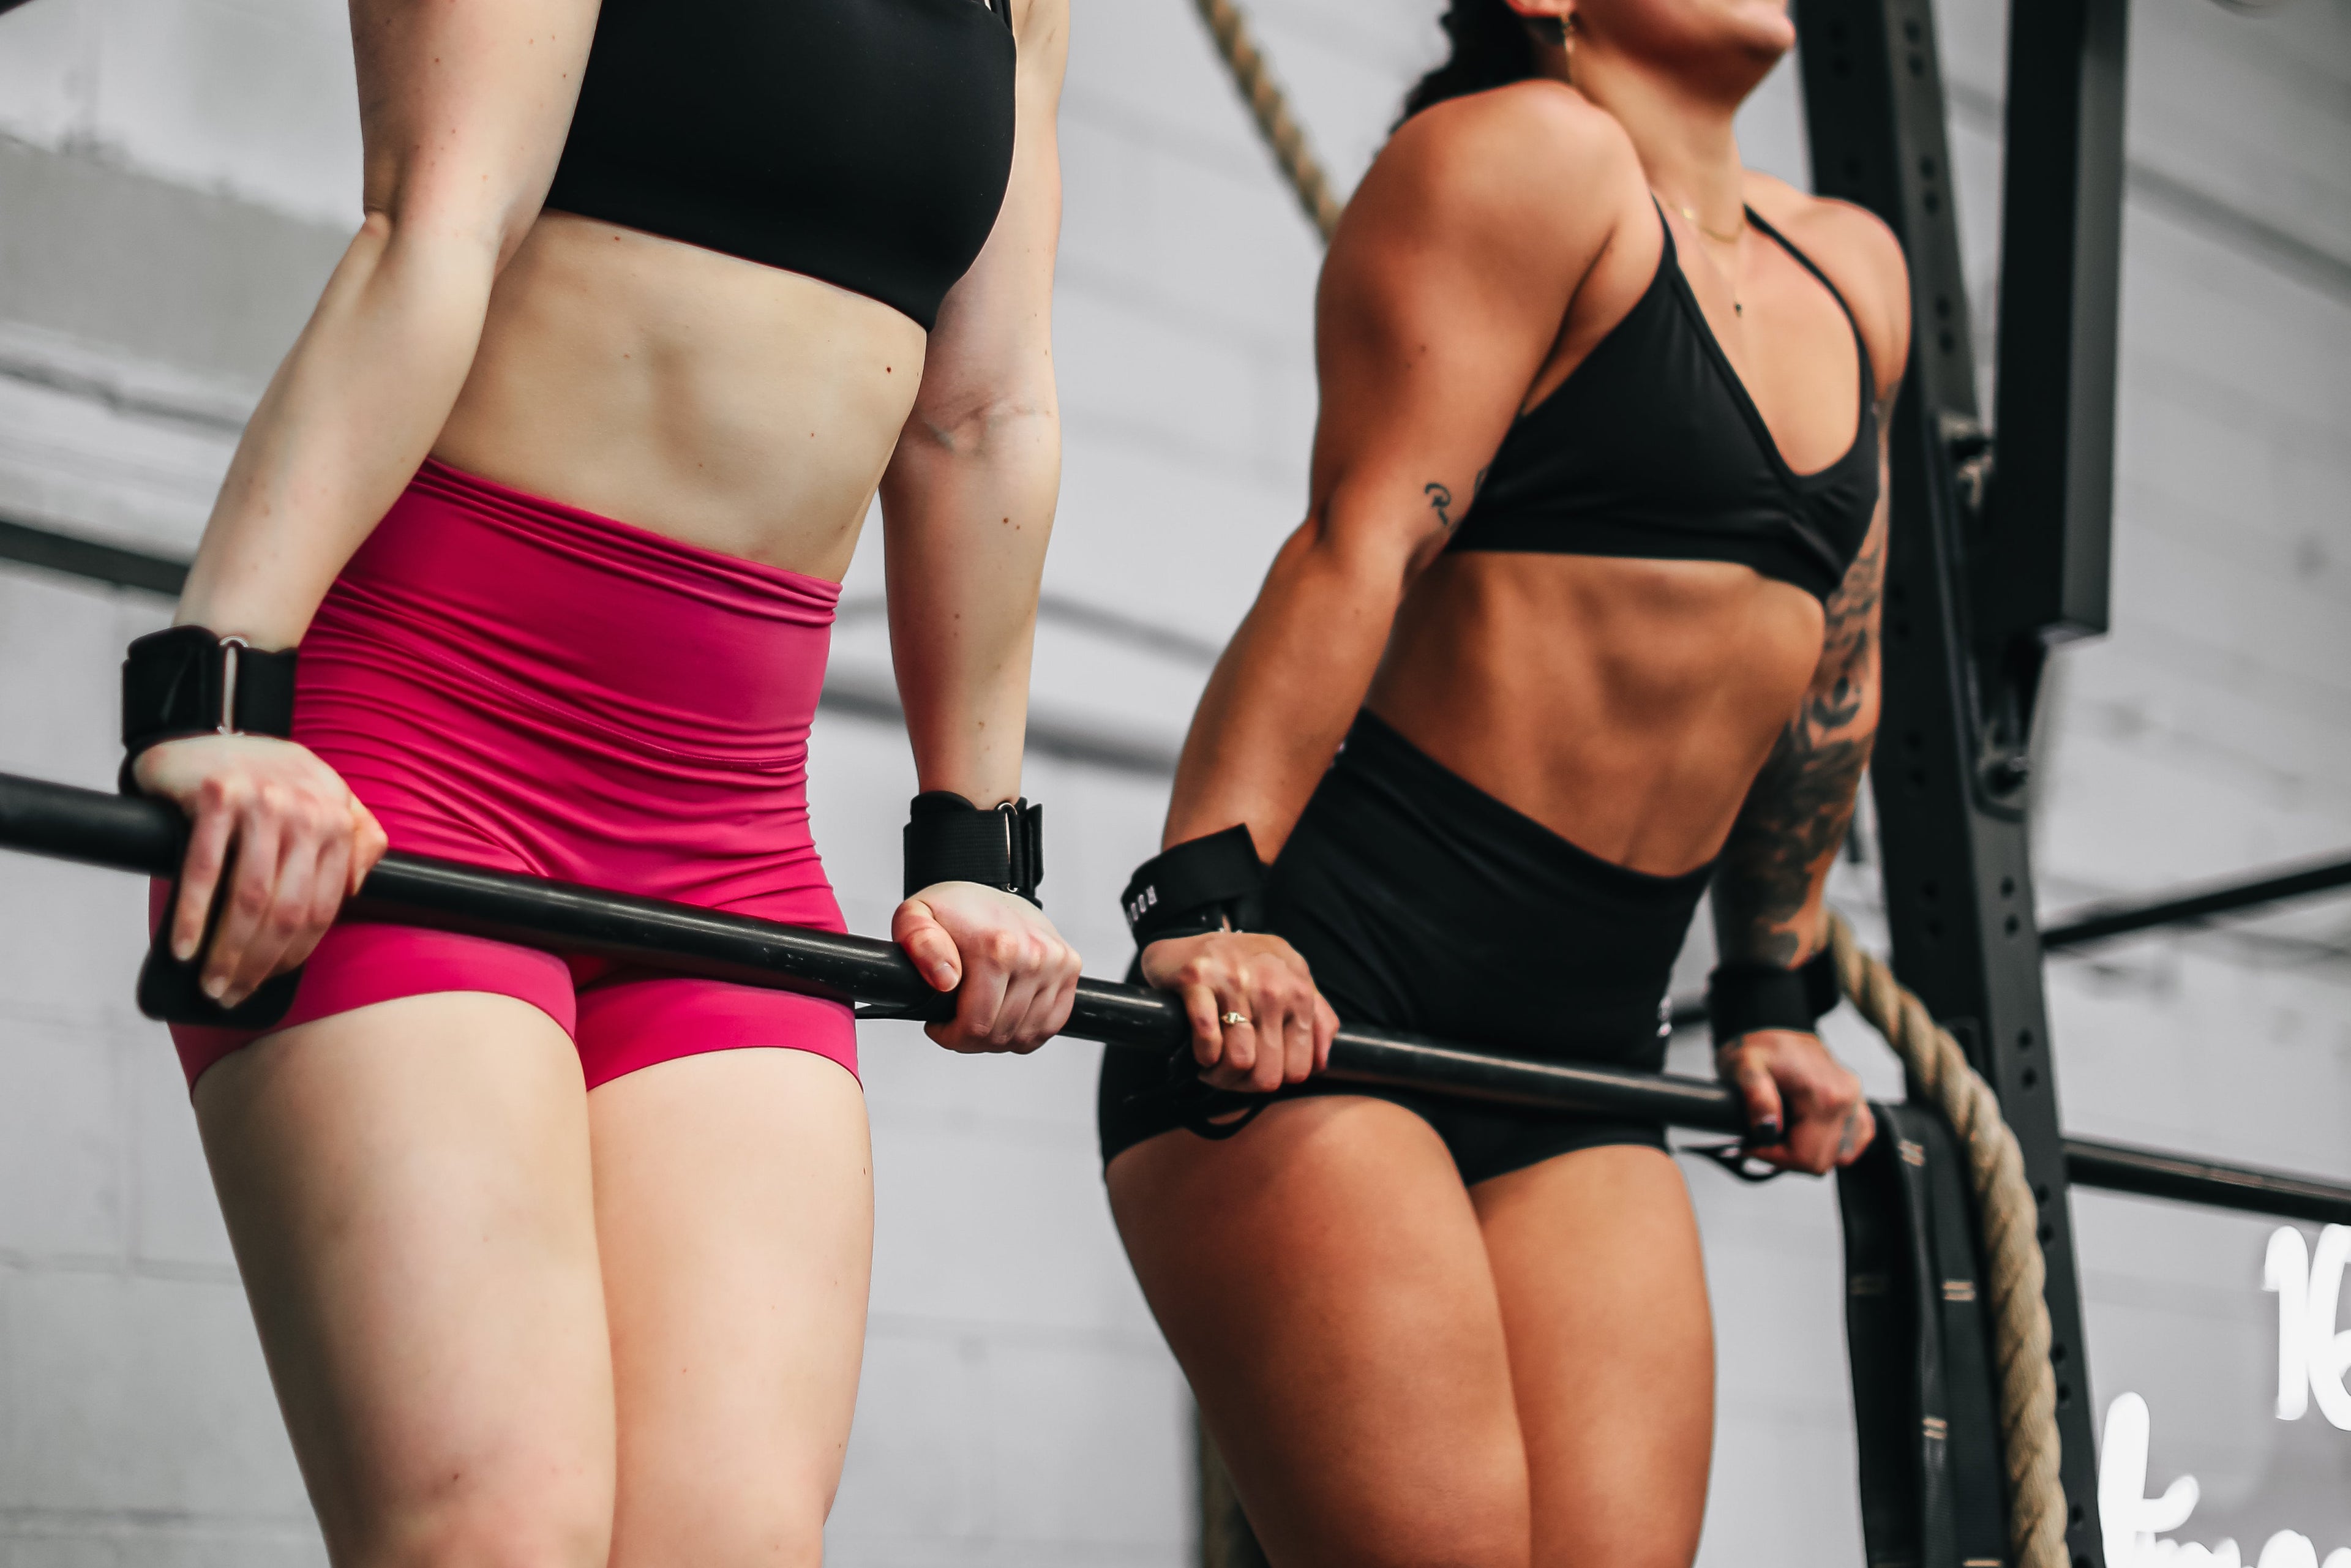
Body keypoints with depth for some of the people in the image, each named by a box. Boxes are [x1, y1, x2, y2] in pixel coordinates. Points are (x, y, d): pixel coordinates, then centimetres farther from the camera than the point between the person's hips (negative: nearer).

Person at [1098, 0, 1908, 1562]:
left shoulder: (1854, 278, 17)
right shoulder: (1528, 160, -4)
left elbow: (1828, 670, 25)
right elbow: (1360, 549, -15)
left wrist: (1772, 994, 27)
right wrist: (1203, 901, -23)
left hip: (1586, 1061, 7)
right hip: (1305, 1006, -7)